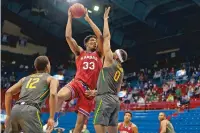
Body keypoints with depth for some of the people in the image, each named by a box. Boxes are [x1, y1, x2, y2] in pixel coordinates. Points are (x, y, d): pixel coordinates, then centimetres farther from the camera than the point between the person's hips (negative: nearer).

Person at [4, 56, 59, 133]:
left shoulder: (25, 78, 30)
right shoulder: (51, 79, 16)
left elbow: (8, 92, 19)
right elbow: (53, 94, -5)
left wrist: (8, 115, 22)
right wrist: (51, 118, -4)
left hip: (15, 109, 6)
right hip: (30, 111, -5)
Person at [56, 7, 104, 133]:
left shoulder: (99, 54, 19)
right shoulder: (80, 52, 20)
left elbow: (100, 35, 6)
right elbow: (68, 36, 9)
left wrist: (88, 19, 10)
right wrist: (70, 17, 13)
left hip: (90, 89, 1)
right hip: (77, 83, -1)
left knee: (80, 122, -2)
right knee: (60, 95, -37)